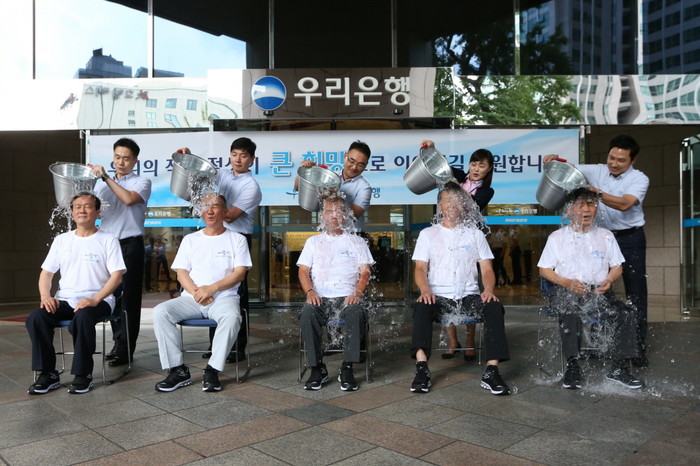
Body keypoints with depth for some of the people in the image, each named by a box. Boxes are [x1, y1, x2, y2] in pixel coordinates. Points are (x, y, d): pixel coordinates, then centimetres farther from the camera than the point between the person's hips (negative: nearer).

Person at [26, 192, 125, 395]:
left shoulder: (108, 240, 1)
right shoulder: (61, 240, 15)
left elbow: (117, 275, -7)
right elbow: (46, 272, 14)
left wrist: (95, 299, -21)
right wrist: (45, 296, -6)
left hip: (98, 300, -4)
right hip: (65, 300, 5)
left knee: (83, 317, -35)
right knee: (36, 318, -22)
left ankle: (83, 374, -18)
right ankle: (48, 374, -9)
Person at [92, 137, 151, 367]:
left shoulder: (142, 182, 2)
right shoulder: (103, 184, 17)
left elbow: (129, 199, -18)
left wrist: (106, 177, -15)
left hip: (130, 245, -5)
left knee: (128, 297, -3)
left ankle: (125, 349, 2)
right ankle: (118, 342, 20)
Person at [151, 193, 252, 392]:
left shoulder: (237, 239, 9)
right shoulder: (190, 239, 18)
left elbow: (239, 273, -2)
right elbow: (181, 272, 10)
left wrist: (212, 288, -15)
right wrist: (195, 292, -10)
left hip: (224, 297, -3)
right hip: (191, 299, 3)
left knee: (232, 316, -37)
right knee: (160, 312, -23)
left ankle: (212, 370, -23)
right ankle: (178, 370, -17)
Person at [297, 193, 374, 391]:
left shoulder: (356, 241, 18)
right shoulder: (313, 241, 22)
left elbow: (365, 272, 9)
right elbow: (303, 270, 12)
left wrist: (357, 293, -11)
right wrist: (310, 292, -8)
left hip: (348, 297, -1)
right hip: (320, 297, 1)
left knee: (357, 313, -34)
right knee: (307, 314, -32)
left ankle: (347, 368, -23)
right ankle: (317, 369, -20)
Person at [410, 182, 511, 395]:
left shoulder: (475, 234, 15)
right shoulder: (428, 234, 12)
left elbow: (487, 269, 8)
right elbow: (420, 268, 1)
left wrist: (488, 289, -15)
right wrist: (425, 290, -20)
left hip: (469, 296, 1)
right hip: (438, 297, -1)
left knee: (494, 307, -29)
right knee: (421, 308, -33)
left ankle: (491, 371, -27)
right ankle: (422, 369, -34)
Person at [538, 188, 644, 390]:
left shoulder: (606, 236, 17)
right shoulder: (557, 237, 9)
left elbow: (617, 267, 17)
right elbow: (544, 269, 5)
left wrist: (609, 280, -7)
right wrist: (567, 283, -13)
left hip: (598, 291, 3)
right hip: (565, 291, -3)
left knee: (625, 313, -24)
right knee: (571, 312, -36)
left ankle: (619, 368, -13)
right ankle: (572, 366, -30)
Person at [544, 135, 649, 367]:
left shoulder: (639, 179, -7)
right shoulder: (597, 171, 2)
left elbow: (625, 204, -25)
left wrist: (599, 193, -40)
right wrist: (555, 159, -17)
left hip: (630, 239, -3)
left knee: (636, 293, 1)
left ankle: (639, 348, 11)